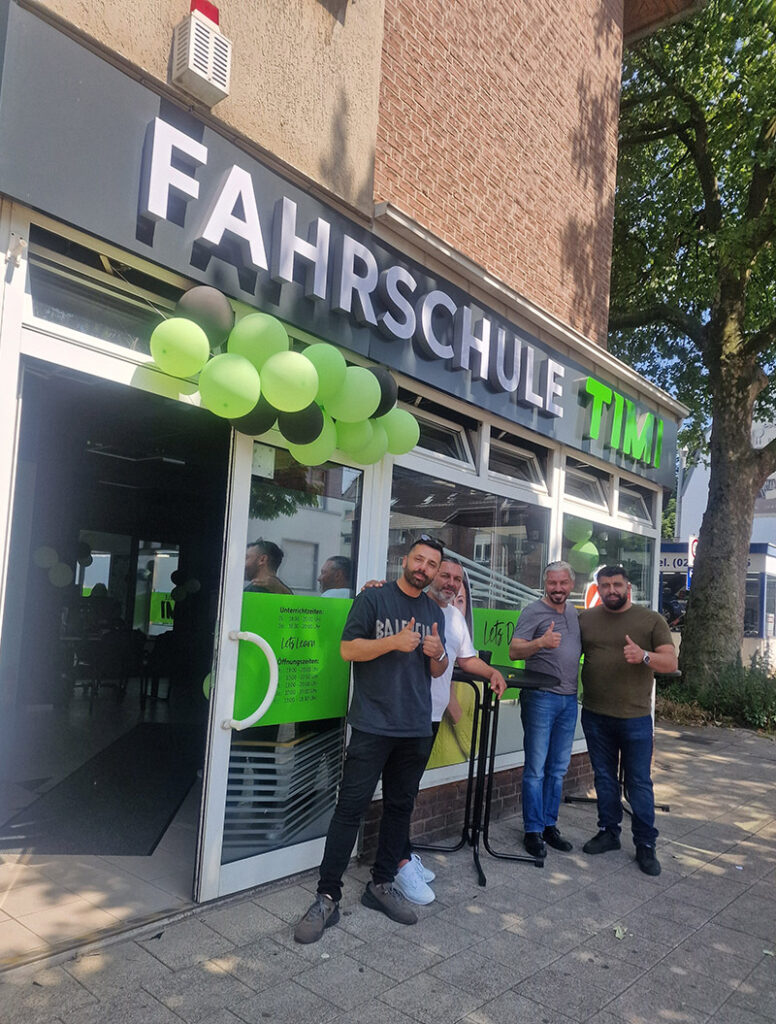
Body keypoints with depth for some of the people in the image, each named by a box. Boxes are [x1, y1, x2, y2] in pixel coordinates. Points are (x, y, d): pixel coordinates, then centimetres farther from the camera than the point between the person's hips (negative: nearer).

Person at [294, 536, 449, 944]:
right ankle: (327, 898, 5)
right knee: (350, 807, -5)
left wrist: (438, 655, -4)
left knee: (400, 807, 13)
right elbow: (348, 649, -8)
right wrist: (393, 642, -19)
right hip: (372, 725, -5)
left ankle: (382, 884, 29)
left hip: (416, 728, 6)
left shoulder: (435, 613, 14)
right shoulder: (374, 598, -2)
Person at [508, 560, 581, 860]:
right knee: (536, 768, -2)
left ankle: (549, 825, 24)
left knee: (558, 768, 13)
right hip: (541, 697, -7)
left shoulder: (575, 613, 14)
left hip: (569, 699, 7)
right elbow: (514, 650, -15)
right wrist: (541, 642, -33)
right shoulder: (533, 611, -7)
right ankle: (532, 830, 8)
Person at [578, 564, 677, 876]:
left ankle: (645, 845, 16)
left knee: (639, 783, 4)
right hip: (595, 715, 3)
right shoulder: (585, 619, 6)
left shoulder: (651, 620, -1)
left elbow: (671, 662, -7)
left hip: (636, 717, -3)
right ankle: (608, 832, 29)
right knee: (604, 778, 14)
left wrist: (644, 656, -26)